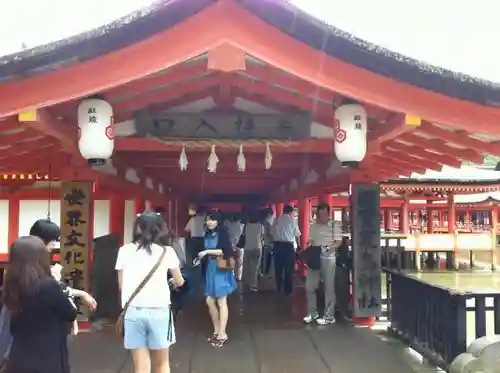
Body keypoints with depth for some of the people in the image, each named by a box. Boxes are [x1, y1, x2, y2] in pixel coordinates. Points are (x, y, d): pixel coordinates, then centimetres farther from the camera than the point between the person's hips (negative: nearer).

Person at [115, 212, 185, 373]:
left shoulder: (124, 251, 3)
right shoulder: (166, 251, 1)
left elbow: (121, 285, 8)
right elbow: (179, 282, 14)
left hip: (132, 311, 1)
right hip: (159, 310, -1)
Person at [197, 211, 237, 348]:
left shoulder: (222, 233, -12)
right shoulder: (208, 234, 7)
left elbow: (226, 251, -21)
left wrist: (207, 252, -20)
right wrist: (200, 258, 3)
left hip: (221, 269, -7)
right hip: (210, 269, 7)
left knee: (221, 302, -1)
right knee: (210, 301, 9)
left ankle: (222, 334, 7)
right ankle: (216, 330, 24)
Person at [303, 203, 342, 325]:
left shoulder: (335, 225, -5)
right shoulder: (313, 226, 13)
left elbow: (338, 242, -10)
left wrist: (328, 248, -26)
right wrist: (307, 251, 0)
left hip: (328, 258, -6)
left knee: (328, 288, 1)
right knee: (309, 287, 7)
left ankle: (329, 316, 10)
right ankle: (312, 312, 22)